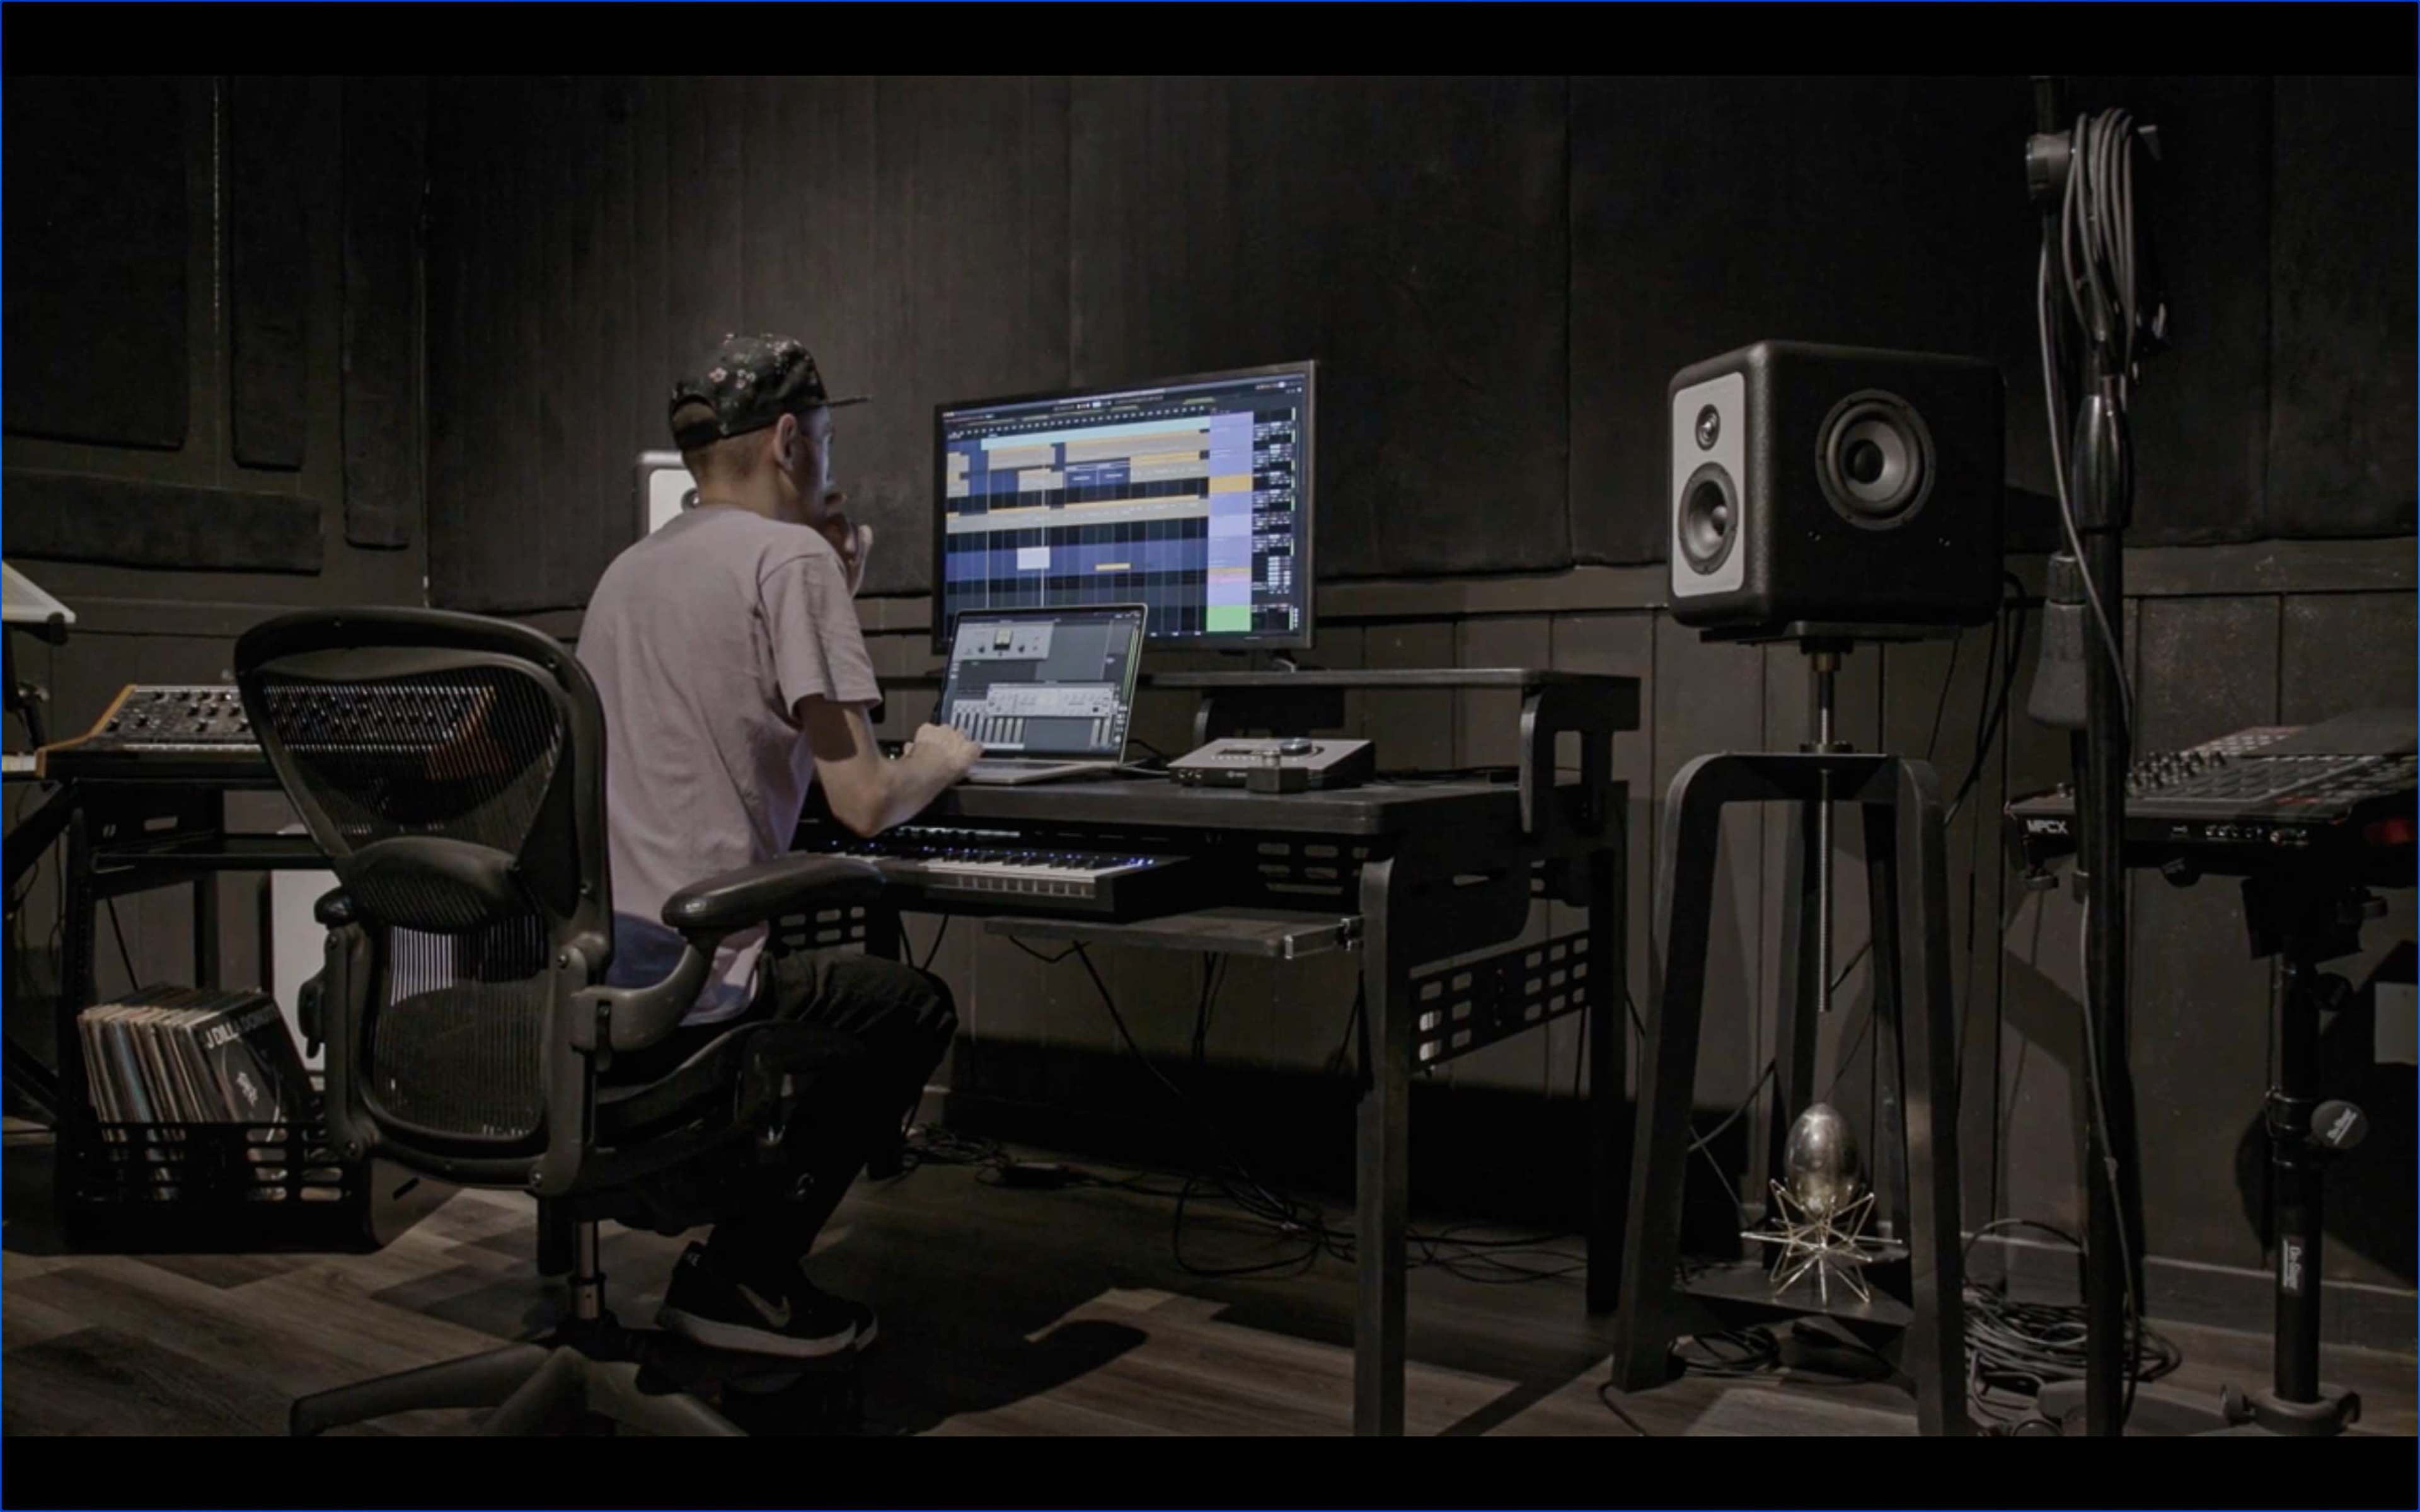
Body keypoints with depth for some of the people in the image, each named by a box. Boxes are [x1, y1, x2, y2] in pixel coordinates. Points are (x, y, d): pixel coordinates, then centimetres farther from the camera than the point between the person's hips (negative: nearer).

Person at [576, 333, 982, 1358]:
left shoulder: (627, 572, 17)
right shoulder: (792, 555, -9)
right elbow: (864, 803, -14)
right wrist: (935, 764, 9)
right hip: (680, 987, -9)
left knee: (838, 969, 30)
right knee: (920, 1010, 15)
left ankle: (736, 1262, 28)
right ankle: (738, 1274, 14)